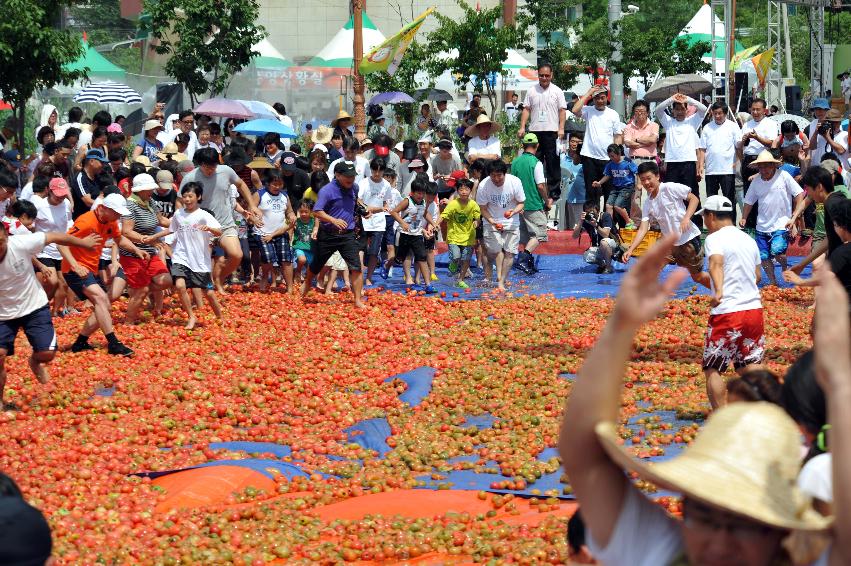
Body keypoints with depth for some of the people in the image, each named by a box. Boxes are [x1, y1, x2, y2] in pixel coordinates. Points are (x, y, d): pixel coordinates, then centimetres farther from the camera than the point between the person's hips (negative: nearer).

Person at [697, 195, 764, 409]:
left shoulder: (714, 238, -6)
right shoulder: (749, 240, 16)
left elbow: (716, 262, -27)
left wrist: (718, 290, -44)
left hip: (727, 313, -7)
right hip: (754, 309, 7)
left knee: (712, 369, 2)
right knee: (750, 365, 13)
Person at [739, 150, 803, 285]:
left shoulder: (783, 176, -6)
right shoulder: (756, 182, 5)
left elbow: (799, 194, -5)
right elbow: (749, 201, 17)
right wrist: (744, 218, 6)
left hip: (781, 224, -5)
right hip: (762, 226, 5)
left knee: (777, 251, -22)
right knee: (764, 256, 3)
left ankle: (785, 268, 8)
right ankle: (772, 282, 19)